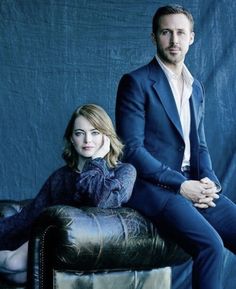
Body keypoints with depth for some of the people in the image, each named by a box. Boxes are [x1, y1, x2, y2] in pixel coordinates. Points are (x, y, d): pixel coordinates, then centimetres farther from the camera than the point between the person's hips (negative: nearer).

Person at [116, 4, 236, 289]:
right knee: (211, 245, -28)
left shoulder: (196, 87, 17)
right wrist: (180, 185, -17)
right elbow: (131, 148, -12)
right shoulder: (136, 82, -6)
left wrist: (209, 182, -3)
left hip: (191, 185, 7)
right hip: (152, 186, -7)